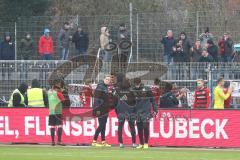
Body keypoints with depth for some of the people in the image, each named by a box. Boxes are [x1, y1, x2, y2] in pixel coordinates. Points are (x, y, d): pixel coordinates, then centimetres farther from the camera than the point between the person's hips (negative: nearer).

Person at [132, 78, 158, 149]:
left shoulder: (147, 89, -2)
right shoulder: (133, 90, 6)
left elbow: (152, 100, 2)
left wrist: (155, 110, 0)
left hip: (146, 110, -3)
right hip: (137, 111, 3)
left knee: (145, 126, -10)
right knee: (139, 128, 4)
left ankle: (146, 143, -2)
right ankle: (141, 144, 13)